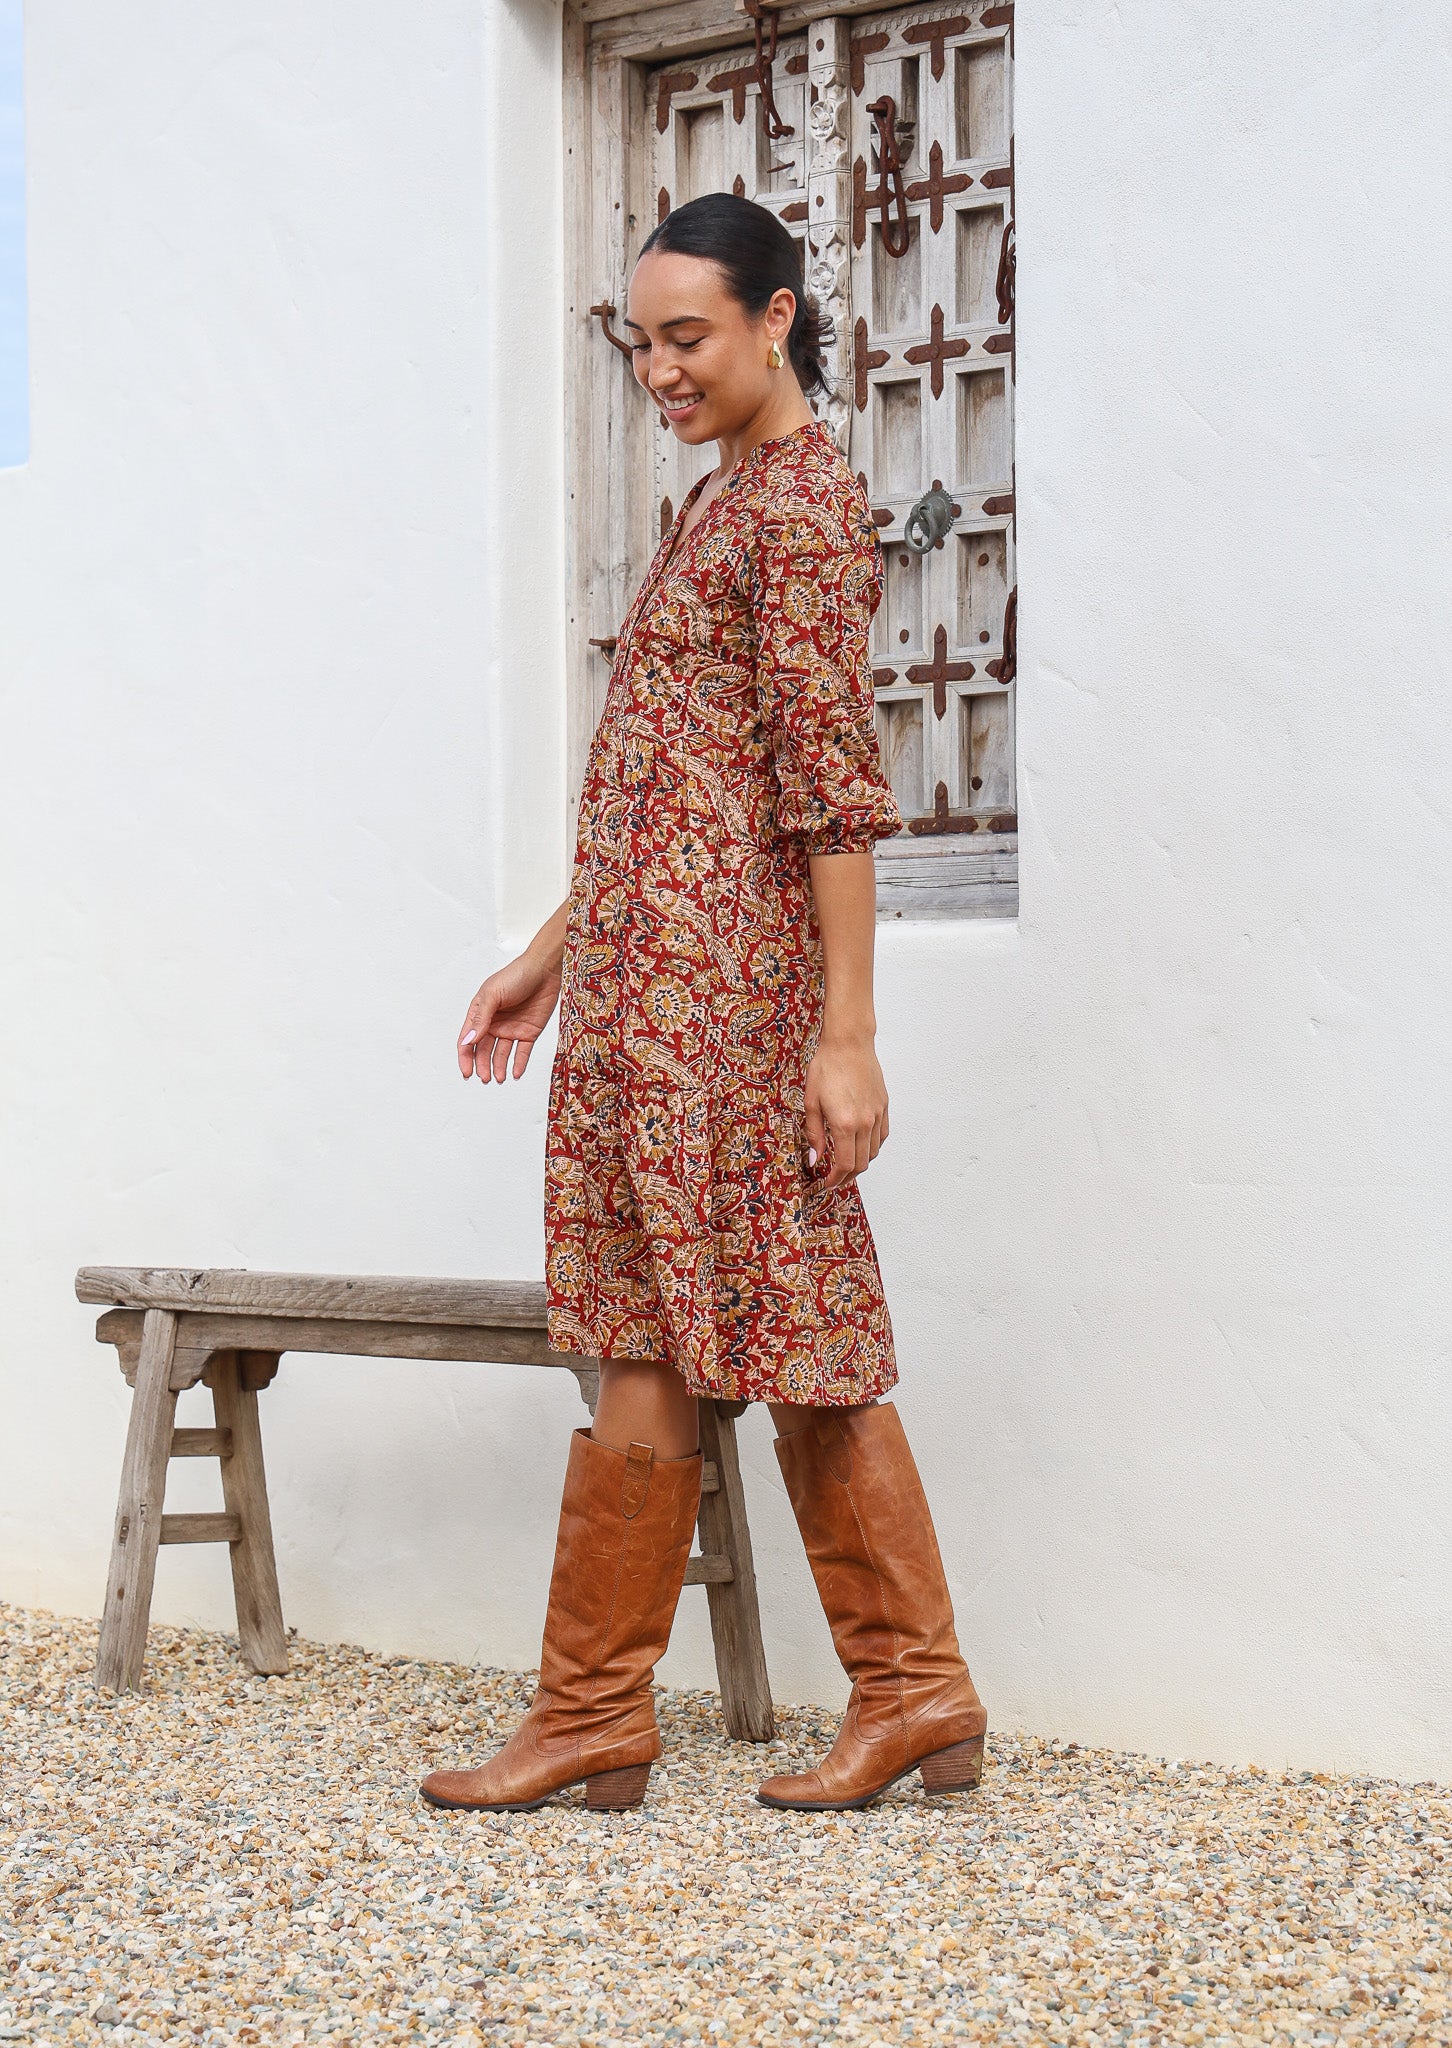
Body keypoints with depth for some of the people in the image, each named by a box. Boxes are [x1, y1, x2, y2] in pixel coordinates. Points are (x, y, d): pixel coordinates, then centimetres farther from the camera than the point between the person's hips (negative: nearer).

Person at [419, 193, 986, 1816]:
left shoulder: (802, 498, -10)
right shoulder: (725, 499, 19)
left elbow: (835, 787, -16)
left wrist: (848, 1033, -19)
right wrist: (557, 948, 22)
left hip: (711, 980, -10)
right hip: (650, 968, 10)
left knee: (651, 1347, -2)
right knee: (800, 1340, 9)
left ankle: (591, 1712, 9)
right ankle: (916, 1697, 13)